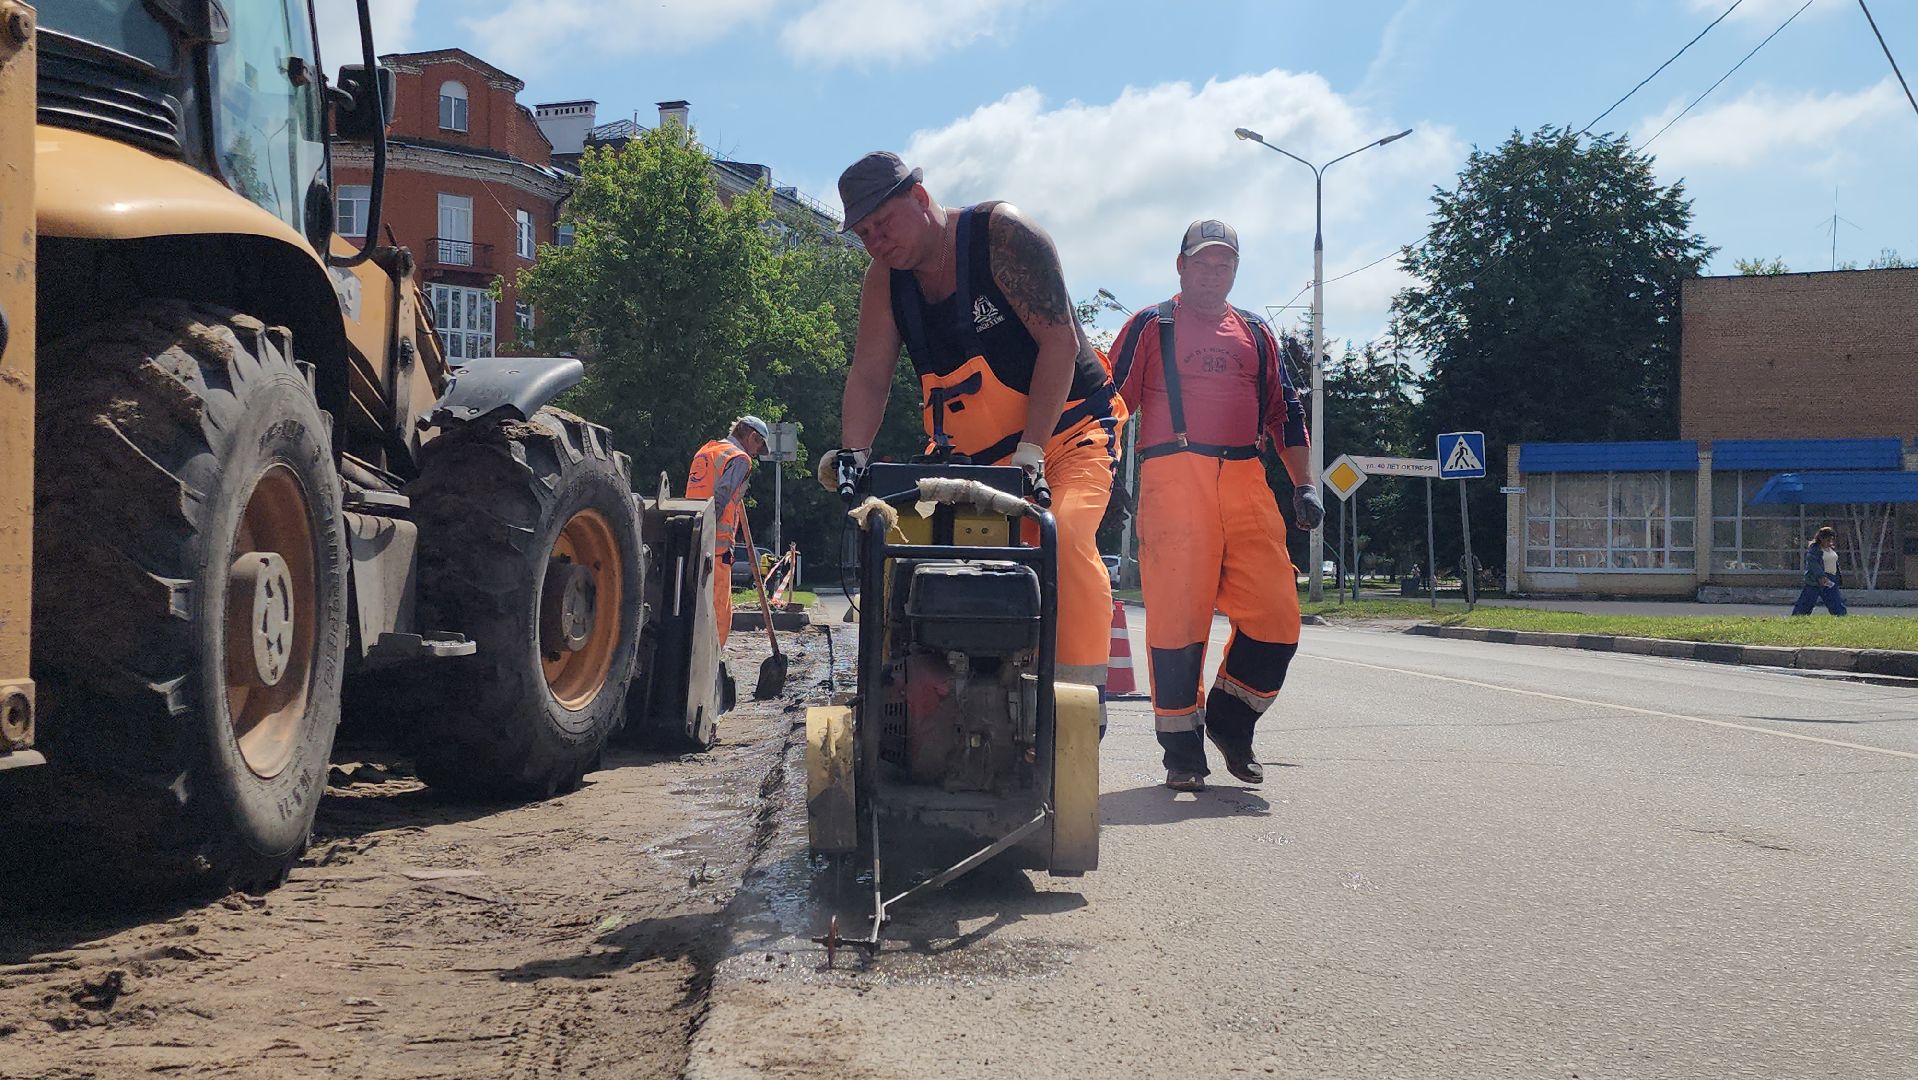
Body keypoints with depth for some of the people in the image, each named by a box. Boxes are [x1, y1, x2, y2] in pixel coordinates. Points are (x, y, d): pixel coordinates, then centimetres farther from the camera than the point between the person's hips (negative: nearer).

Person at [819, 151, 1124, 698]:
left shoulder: (1001, 233, -17)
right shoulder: (885, 279, 1)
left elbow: (1059, 340, -21)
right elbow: (869, 376, -2)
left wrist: (1031, 452, -26)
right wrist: (853, 456, -21)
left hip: (1067, 430, -6)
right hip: (972, 452, 6)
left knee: (1064, 535, -29)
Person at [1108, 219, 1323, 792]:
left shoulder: (1256, 332, 23)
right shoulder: (1151, 326, 12)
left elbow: (1285, 412, 24)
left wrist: (1304, 485, 14)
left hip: (1246, 481, 4)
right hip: (1174, 477, -4)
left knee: (1276, 616, -6)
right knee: (1177, 616, -8)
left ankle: (1230, 722, 16)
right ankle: (1182, 751, 3)